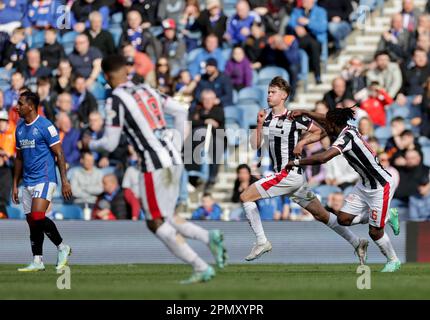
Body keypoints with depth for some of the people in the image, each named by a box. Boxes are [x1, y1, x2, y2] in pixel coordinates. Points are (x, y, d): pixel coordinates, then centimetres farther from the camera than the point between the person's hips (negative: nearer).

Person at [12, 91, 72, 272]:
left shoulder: (45, 126, -9)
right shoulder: (19, 129, 13)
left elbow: (59, 154, -9)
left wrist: (65, 181, -14)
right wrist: (15, 185, 17)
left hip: (44, 180, -8)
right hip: (28, 183, 8)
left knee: (37, 217, -19)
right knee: (32, 222, 4)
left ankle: (62, 247, -1)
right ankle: (37, 262, 8)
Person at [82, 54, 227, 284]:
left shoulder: (116, 101, -8)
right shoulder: (146, 90, 14)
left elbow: (110, 144, -7)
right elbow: (180, 111, 18)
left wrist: (89, 144, 13)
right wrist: (177, 144, 26)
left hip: (155, 165, -8)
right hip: (173, 159, 8)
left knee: (157, 223, 1)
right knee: (163, 218, 19)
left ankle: (201, 268, -5)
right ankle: (209, 237, -1)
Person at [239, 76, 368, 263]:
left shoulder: (294, 118, -10)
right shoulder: (266, 117, 11)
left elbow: (321, 132, -1)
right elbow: (256, 146, 8)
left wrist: (302, 143, -13)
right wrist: (259, 124, -3)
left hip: (290, 175, -8)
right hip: (281, 175, 8)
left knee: (246, 197, -12)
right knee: (322, 215, 13)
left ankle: (262, 242, -8)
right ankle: (357, 243, 20)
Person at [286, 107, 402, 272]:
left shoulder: (347, 137, -27)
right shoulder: (348, 129, -2)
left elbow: (322, 158, -39)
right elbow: (324, 119, 20)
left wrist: (296, 162, -28)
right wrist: (303, 113, 13)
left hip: (381, 187, -9)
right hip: (365, 185, 9)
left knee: (375, 232, 1)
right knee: (343, 219, 6)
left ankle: (393, 261, 26)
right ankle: (388, 216, 23)